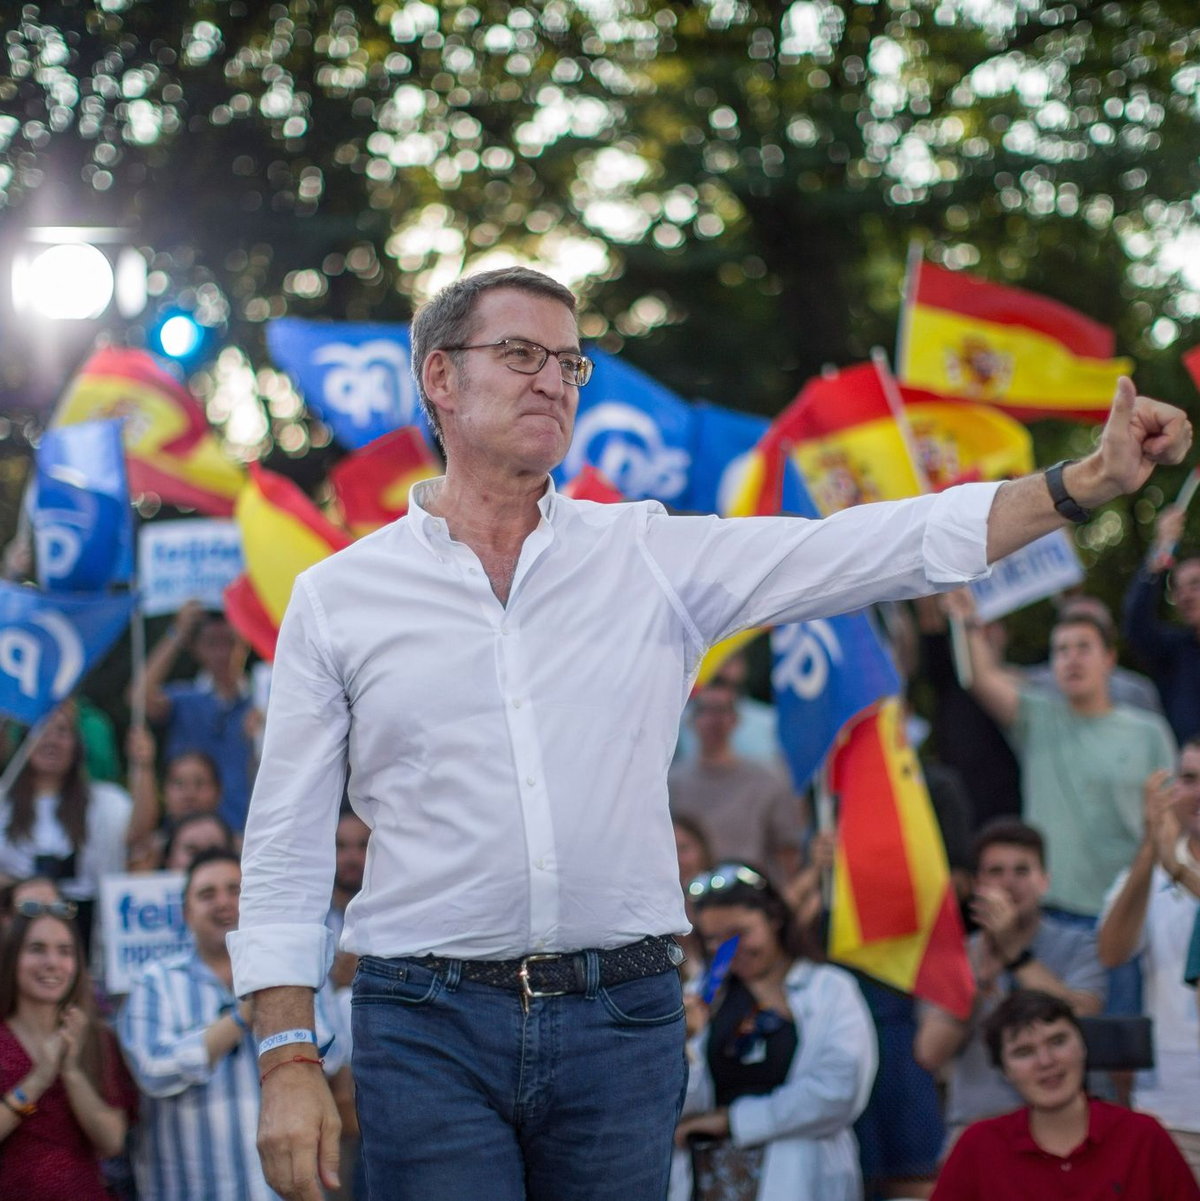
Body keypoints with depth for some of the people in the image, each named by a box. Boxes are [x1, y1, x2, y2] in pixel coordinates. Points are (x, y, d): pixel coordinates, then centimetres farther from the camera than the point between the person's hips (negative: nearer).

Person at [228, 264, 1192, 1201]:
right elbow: (286, 854, 5)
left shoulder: (652, 557, 7)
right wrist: (287, 1065, -4)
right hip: (431, 1025, -1)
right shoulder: (337, 600, 5)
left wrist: (1092, 479, -10)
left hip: (621, 1019, 2)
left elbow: (884, 547, 0)